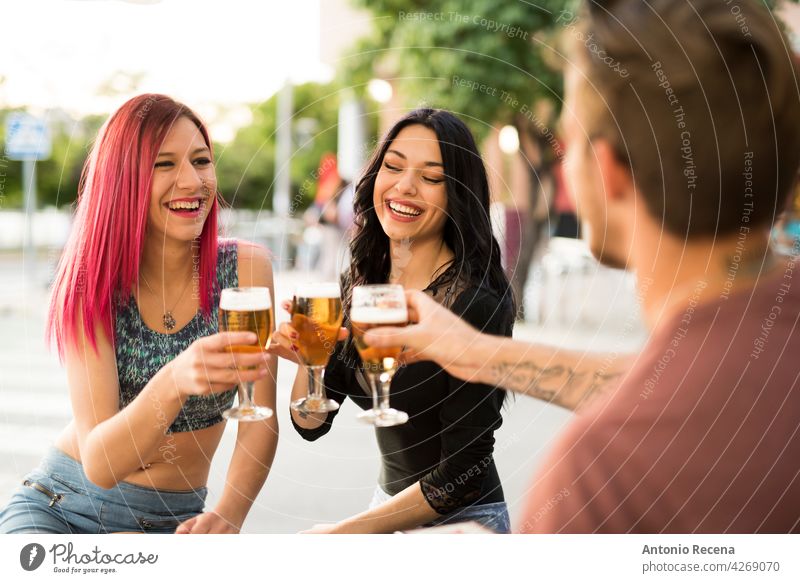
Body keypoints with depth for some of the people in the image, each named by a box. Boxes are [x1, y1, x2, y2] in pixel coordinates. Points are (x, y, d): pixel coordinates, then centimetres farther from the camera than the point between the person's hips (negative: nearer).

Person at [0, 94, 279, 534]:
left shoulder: (246, 268, -7)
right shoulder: (90, 285, -11)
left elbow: (259, 423, -6)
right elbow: (99, 464, -22)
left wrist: (229, 514, -26)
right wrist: (173, 383, -42)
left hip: (170, 522, 3)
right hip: (57, 505, -2)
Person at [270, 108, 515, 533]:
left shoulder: (475, 304, -21)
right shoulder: (359, 286, -2)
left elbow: (463, 470, -19)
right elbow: (311, 425, 1)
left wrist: (348, 530, -15)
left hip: (462, 521, -6)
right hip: (387, 504, 6)